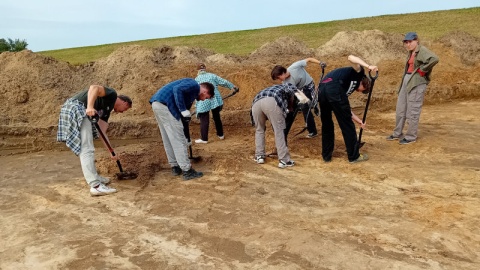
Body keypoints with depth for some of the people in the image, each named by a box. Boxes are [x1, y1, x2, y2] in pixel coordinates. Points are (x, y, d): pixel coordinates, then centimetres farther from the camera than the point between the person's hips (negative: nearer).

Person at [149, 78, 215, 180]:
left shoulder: (192, 92, 27)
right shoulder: (194, 85, -2)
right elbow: (177, 89, -20)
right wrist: (185, 111, -19)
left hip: (157, 104, 10)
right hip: (164, 104, -10)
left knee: (168, 139, 17)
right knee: (178, 139, -5)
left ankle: (175, 167, 27)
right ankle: (187, 171, 1)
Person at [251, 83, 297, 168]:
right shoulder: (287, 86, 32)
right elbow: (291, 89, 4)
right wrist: (291, 105, 20)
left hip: (256, 102, 5)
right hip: (271, 101, -5)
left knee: (259, 130, 24)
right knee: (279, 131, 5)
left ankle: (259, 156, 26)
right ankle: (284, 160, 7)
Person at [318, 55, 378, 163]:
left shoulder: (349, 87, 38)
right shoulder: (358, 73, 22)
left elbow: (346, 110, 35)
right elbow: (350, 57, 1)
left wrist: (359, 121, 39)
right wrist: (368, 66, -8)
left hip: (321, 90, 8)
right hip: (334, 88, -8)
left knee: (326, 124, 22)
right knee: (347, 125, 6)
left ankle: (326, 156, 28)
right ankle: (354, 156, 17)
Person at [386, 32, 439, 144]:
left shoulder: (422, 50, -13)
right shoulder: (411, 52, 15)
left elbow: (434, 59, -30)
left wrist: (422, 69, -19)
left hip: (417, 83, -9)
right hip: (406, 81, 10)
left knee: (413, 111, -2)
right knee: (400, 109, 14)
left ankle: (411, 137, 9)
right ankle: (397, 133, 27)